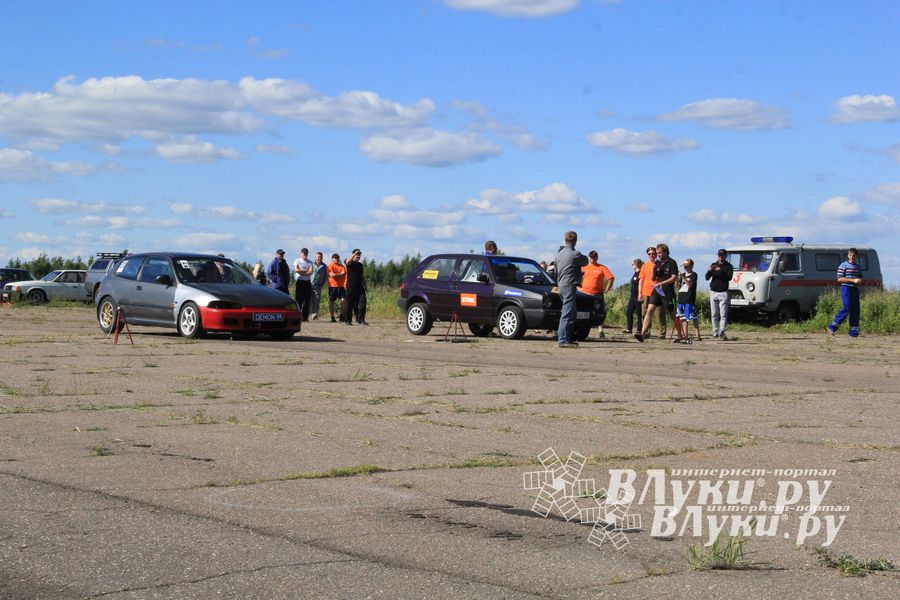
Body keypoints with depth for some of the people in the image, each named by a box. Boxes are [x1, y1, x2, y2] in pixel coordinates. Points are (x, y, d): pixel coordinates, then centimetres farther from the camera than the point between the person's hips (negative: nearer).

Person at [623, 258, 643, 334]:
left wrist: (640, 295, -20)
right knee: (628, 312, 7)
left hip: (638, 297, -10)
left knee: (639, 314, -2)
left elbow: (641, 284, -16)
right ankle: (629, 329, 12)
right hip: (633, 296, 10)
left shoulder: (641, 273, -12)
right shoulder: (635, 273, 17)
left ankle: (639, 330, 2)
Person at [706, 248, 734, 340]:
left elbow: (729, 277, -12)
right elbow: (707, 278, 5)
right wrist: (709, 271, -16)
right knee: (714, 314, 5)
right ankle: (715, 332, 10)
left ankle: (722, 332, -14)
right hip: (713, 292, 3)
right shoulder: (713, 265, 13)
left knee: (723, 314, -9)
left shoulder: (728, 266, 4)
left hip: (723, 292, -3)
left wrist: (721, 271, -26)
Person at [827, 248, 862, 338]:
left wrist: (859, 280, 1)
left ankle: (854, 331, 5)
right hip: (846, 288, -7)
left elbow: (861, 278, 27)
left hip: (855, 289, 7)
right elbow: (839, 279, -10)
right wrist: (852, 280, -19)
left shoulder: (858, 267, 16)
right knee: (847, 308, -16)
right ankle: (832, 327, -9)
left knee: (855, 310, 2)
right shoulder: (843, 265, -4)